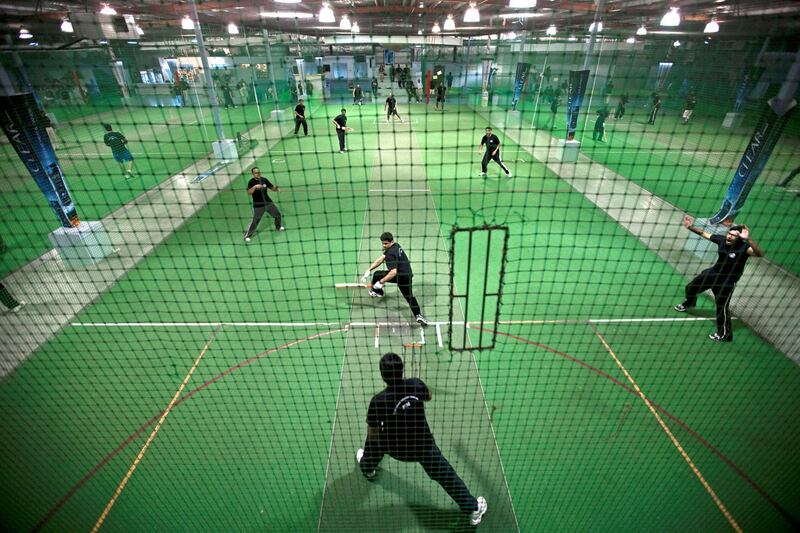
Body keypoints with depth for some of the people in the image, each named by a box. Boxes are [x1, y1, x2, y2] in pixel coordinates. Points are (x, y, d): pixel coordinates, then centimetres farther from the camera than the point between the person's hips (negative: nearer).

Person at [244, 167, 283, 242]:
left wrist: (276, 188, -15)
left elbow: (272, 188, 6)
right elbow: (249, 193, -24)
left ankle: (278, 227, 42)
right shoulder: (251, 182, -11)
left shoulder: (264, 180, 1)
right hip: (258, 205, -5)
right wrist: (255, 187, -37)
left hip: (268, 202, 5)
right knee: (255, 221, -7)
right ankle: (247, 235, 6)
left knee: (278, 214, 14)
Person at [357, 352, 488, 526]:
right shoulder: (416, 384, -20)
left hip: (396, 448, 0)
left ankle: (367, 467, 56)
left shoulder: (378, 401, -28)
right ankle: (473, 508, 26)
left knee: (374, 440, 29)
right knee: (447, 476, 18)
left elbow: (372, 435, -16)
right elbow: (429, 396, 5)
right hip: (424, 446, 1)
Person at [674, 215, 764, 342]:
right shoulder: (722, 240, -13)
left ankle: (725, 334, 11)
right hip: (713, 272, 6)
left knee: (722, 306, -8)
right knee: (690, 288, 20)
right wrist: (690, 227, -12)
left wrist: (748, 239, -59)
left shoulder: (743, 247, -27)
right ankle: (689, 303, 56)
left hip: (728, 281, -6)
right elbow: (704, 234, -1)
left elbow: (760, 254, -46)